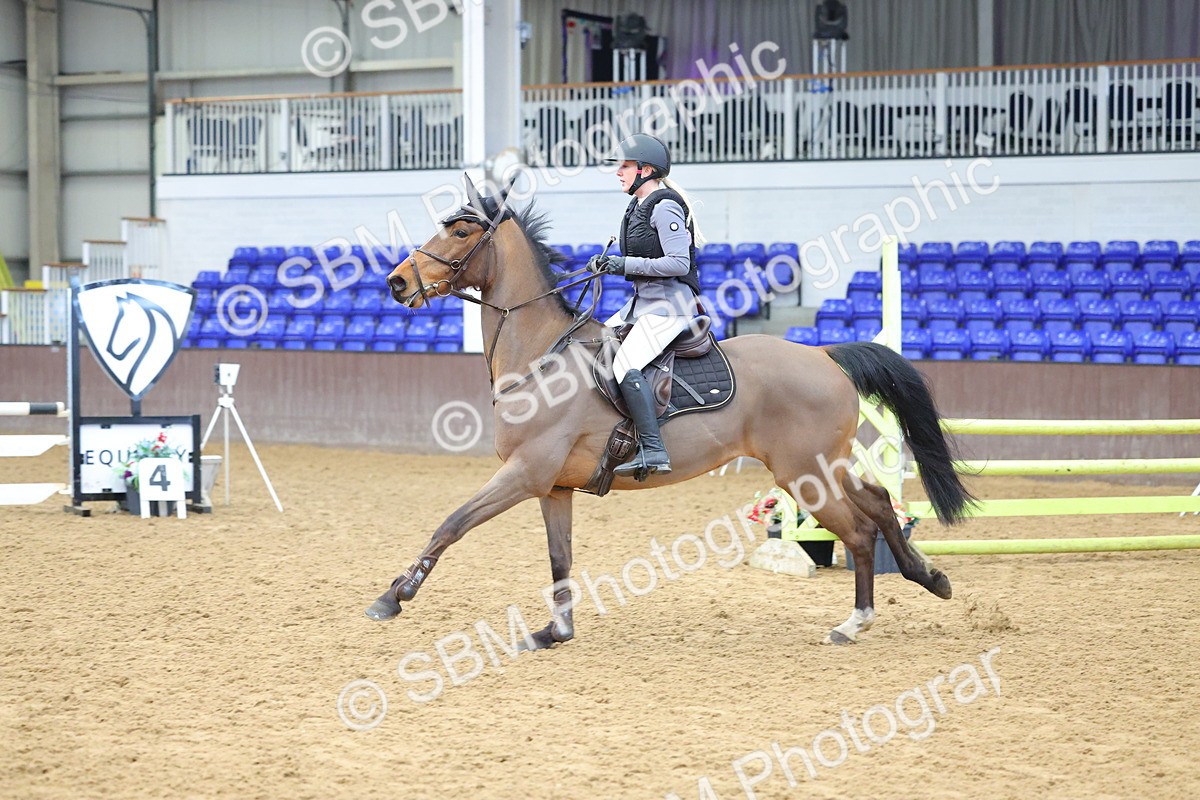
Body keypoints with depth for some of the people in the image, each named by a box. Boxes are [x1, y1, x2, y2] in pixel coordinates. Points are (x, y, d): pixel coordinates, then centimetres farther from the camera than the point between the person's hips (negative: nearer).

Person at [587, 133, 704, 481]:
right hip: (643, 302, 11)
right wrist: (608, 265, 5)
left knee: (627, 364, -26)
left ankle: (653, 451, -30)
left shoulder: (665, 208, -13)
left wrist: (627, 264, -23)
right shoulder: (638, 208, 16)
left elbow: (679, 263, -20)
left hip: (670, 304, -11)